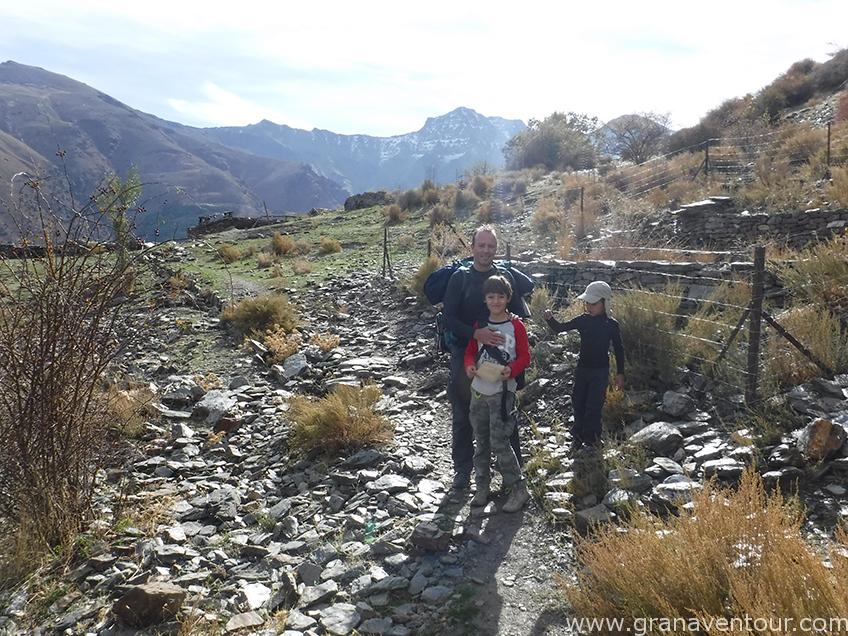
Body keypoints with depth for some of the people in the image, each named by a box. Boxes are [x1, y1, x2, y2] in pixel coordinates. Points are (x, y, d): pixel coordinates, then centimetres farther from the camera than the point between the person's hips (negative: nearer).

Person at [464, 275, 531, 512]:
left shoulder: (516, 326, -6)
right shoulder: (479, 325, 7)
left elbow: (525, 357, -4)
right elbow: (470, 351, 12)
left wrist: (510, 370, -22)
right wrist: (470, 366, -9)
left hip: (503, 392, -5)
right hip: (479, 390, 5)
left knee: (499, 443, -6)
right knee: (481, 442, 12)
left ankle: (518, 490, 8)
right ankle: (482, 487, 25)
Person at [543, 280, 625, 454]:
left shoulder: (611, 325, -11)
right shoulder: (583, 320, -4)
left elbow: (619, 350, -3)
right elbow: (560, 328, -5)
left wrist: (620, 373, -1)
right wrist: (550, 319, -26)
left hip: (600, 371, -4)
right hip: (582, 368, 4)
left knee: (593, 406, -3)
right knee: (578, 403, 11)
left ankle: (591, 439, 15)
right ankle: (578, 436, 27)